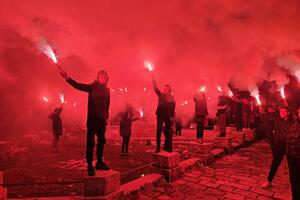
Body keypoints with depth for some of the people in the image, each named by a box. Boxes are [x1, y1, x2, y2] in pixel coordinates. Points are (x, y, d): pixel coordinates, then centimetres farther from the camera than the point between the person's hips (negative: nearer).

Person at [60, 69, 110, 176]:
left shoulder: (106, 90, 11)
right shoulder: (92, 87, -2)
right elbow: (78, 86, -16)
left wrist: (106, 117, 12)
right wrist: (67, 78, -32)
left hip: (102, 119, 5)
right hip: (92, 118, -5)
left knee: (101, 141, 10)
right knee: (90, 142, -5)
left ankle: (99, 163, 23)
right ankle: (90, 165, 3)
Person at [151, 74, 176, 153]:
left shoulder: (172, 98, 6)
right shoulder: (161, 95, 4)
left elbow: (173, 107, 6)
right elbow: (155, 87, -5)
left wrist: (172, 116, 0)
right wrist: (153, 78, -11)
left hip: (168, 116, 1)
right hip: (160, 115, -1)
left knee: (169, 132, 3)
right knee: (159, 131, 1)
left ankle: (167, 147, 15)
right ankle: (158, 147, 7)